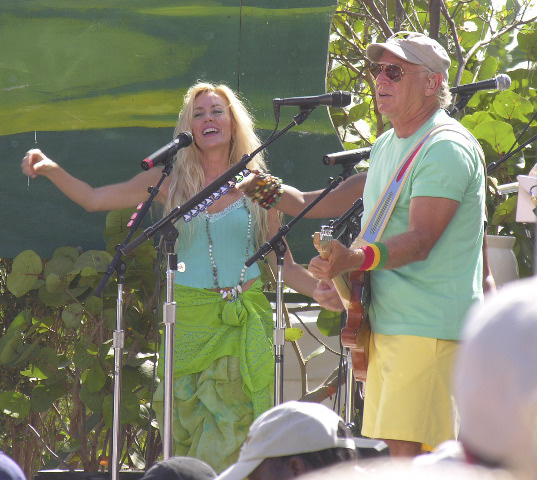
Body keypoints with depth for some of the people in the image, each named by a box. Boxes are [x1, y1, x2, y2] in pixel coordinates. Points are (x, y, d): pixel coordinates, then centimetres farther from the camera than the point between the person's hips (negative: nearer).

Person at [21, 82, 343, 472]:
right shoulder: (173, 182, 8)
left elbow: (283, 264, 10)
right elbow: (94, 199, 8)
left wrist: (328, 294, -3)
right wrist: (51, 169, -7)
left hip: (243, 322, -1)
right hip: (188, 319, 1)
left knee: (225, 445, -9)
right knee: (185, 434, -5)